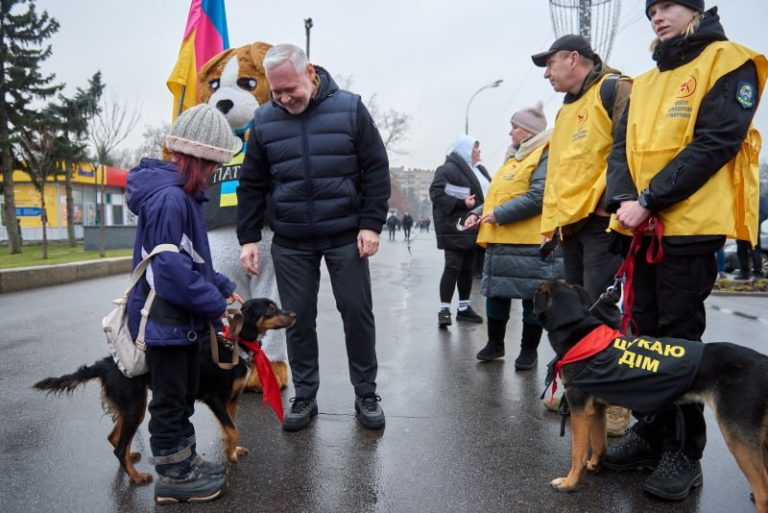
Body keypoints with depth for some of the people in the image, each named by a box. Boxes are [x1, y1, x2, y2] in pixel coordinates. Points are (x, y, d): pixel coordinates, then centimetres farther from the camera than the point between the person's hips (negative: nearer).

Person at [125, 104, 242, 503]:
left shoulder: (181, 194, 10)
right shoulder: (169, 198, -22)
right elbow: (170, 268, -27)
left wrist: (222, 286, 9)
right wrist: (214, 304, -19)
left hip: (182, 319, 10)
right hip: (165, 318, -10)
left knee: (183, 396, 21)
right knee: (170, 401, 6)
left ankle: (185, 462, 36)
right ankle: (172, 478, 21)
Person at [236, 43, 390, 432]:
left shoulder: (349, 108, -4)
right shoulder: (264, 120, 2)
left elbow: (376, 169, -2)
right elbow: (251, 185, 7)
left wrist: (371, 224, -8)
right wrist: (248, 237, 2)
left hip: (346, 237, -1)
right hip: (290, 243, 2)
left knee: (357, 313, 4)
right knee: (298, 319, 7)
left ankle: (366, 394, 22)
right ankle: (305, 396, 24)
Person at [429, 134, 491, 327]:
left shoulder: (479, 170, 18)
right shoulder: (448, 169, -9)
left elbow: (487, 193, 26)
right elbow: (436, 193, -17)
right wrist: (462, 203, -23)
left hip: (473, 228, 8)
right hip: (455, 228, -8)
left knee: (467, 268, 11)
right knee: (452, 267, -10)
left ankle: (464, 308, 19)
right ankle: (444, 309, -6)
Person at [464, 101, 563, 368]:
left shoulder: (545, 156, -10)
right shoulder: (514, 157, 21)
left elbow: (538, 196, -22)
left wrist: (499, 214, -20)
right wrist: (478, 213, 9)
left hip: (530, 245, -9)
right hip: (500, 242, 9)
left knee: (532, 298, 3)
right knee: (496, 293, 14)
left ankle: (529, 349, 15)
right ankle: (495, 343, 27)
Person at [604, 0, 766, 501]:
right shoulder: (644, 83, 19)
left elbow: (716, 141, -13)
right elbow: (623, 146, 11)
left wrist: (649, 201, -18)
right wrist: (623, 199, -8)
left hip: (690, 227, -6)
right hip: (643, 228, 6)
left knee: (679, 338, -2)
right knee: (647, 334, 10)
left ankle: (684, 452, 11)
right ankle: (653, 432, 24)